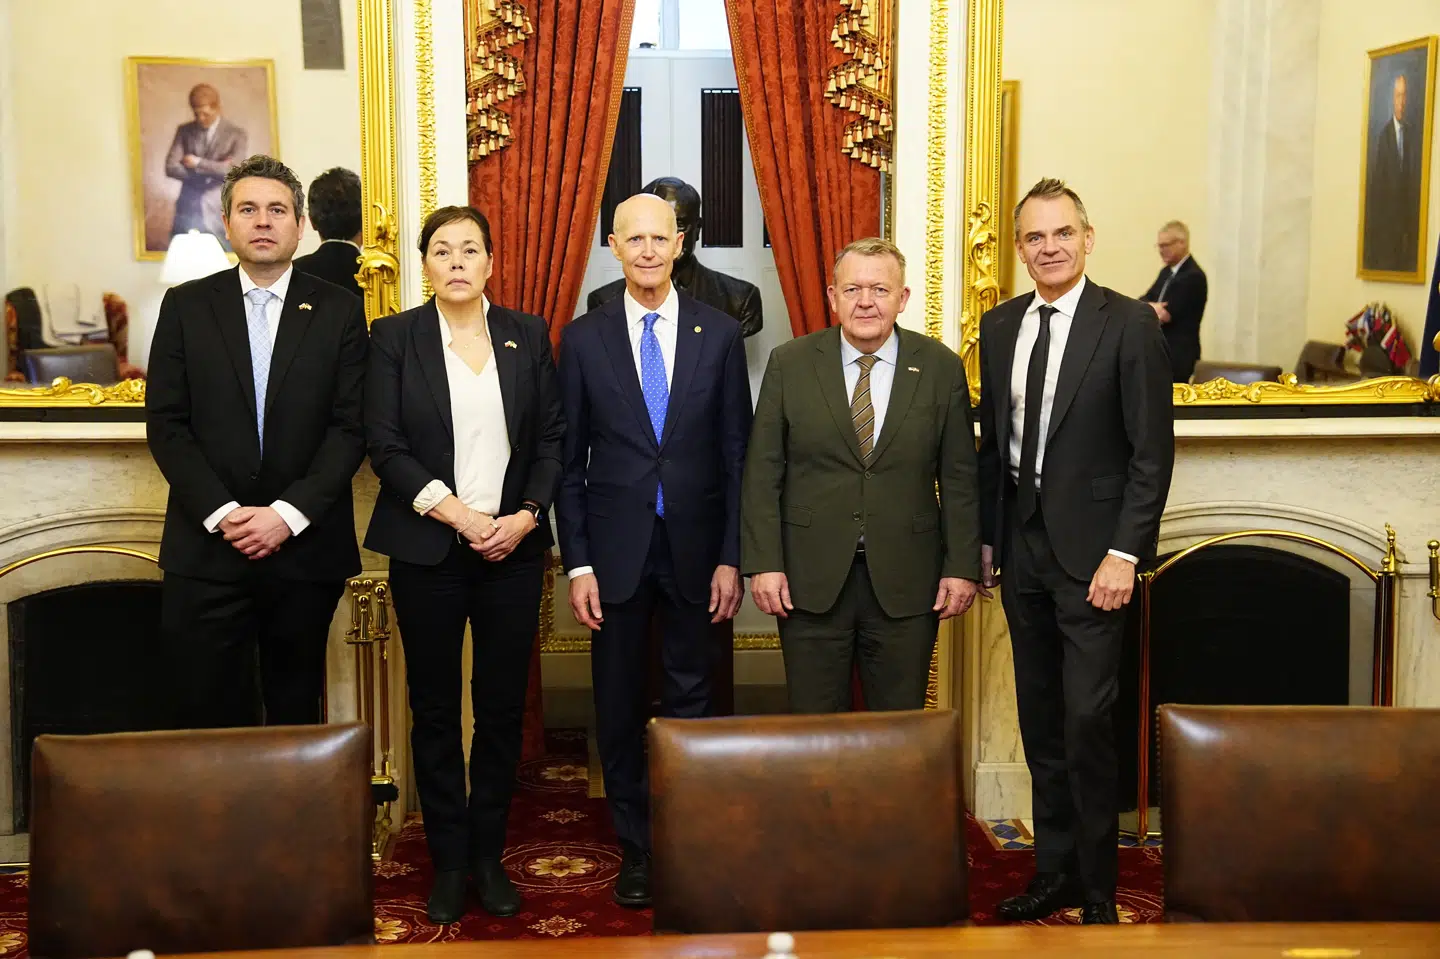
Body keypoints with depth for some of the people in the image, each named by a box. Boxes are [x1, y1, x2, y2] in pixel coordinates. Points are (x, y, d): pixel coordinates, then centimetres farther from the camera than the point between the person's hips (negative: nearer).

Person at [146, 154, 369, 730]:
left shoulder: (339, 311, 4)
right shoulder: (186, 306, 6)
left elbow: (350, 427, -1)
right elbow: (165, 423, 1)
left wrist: (289, 513, -12)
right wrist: (221, 512, -11)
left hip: (305, 548, 0)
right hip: (207, 550, 0)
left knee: (295, 713, 9)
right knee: (212, 714, 2)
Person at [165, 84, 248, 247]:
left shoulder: (237, 134, 2)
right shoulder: (184, 131, 9)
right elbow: (171, 168, -2)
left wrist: (198, 163, -7)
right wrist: (213, 170, -10)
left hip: (221, 214, -2)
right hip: (188, 212, 2)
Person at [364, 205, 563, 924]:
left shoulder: (528, 335, 7)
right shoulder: (394, 337, 2)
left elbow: (552, 437, 6)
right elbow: (385, 446, -5)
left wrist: (526, 515, -8)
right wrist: (456, 512, -14)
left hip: (514, 547, 1)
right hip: (427, 550, -1)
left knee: (502, 708, 5)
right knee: (435, 712, 6)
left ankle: (489, 855, 19)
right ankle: (448, 860, 17)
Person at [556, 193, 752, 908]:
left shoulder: (720, 334, 1)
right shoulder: (583, 338, 1)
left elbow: (736, 453, 2)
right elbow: (569, 459, 2)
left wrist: (731, 556, -2)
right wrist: (578, 563, -4)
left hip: (695, 547, 0)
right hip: (616, 548, 0)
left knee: (691, 701, 9)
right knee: (619, 706, 7)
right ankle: (636, 848, 22)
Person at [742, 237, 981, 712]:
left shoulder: (942, 368, 2)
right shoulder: (789, 364, 1)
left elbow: (959, 478, 4)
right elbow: (763, 472, 0)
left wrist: (962, 567, -1)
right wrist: (763, 563, -6)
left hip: (906, 584, 0)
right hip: (811, 581, 0)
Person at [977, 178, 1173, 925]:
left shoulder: (1129, 324, -8)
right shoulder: (1000, 325, 9)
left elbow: (1152, 451, -10)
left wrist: (1123, 552, -15)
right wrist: (985, 537, 11)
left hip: (1088, 549, -5)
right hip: (1021, 545, 5)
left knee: (1086, 721, -5)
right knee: (1040, 721, 12)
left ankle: (1098, 890, 10)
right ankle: (1053, 871, 24)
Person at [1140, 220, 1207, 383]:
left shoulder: (1193, 276, -15)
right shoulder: (1167, 272, 14)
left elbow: (1166, 315, -19)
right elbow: (1143, 300, 8)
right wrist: (1151, 307, -14)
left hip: (1178, 354, -9)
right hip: (1160, 350, 9)